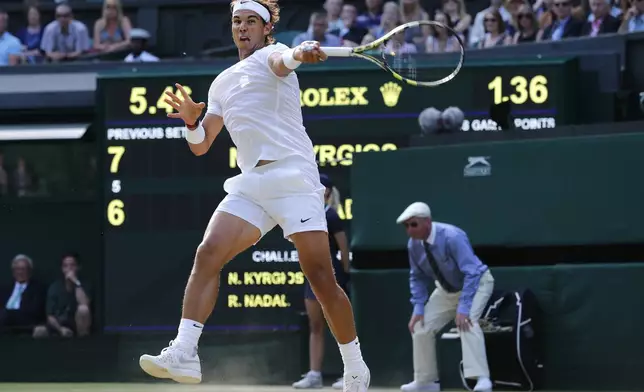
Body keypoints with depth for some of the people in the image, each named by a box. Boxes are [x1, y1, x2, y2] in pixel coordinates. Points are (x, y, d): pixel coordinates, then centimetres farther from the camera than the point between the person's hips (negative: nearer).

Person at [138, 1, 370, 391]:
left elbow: (281, 61, -23)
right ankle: (184, 354, -19)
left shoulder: (269, 55, 4)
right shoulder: (222, 83, 23)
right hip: (251, 185, 6)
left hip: (293, 175, -6)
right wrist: (192, 121, -2)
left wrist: (300, 52, -48)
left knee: (321, 277, -9)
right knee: (207, 254, -14)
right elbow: (201, 145, 22)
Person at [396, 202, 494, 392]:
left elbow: (471, 273, -35)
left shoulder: (451, 237, -34)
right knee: (421, 326, 1)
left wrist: (463, 308, -41)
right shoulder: (414, 244, -13)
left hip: (476, 282, -7)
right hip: (447, 289, 7)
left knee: (466, 322, -33)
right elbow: (418, 277, 2)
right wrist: (418, 308, -9)